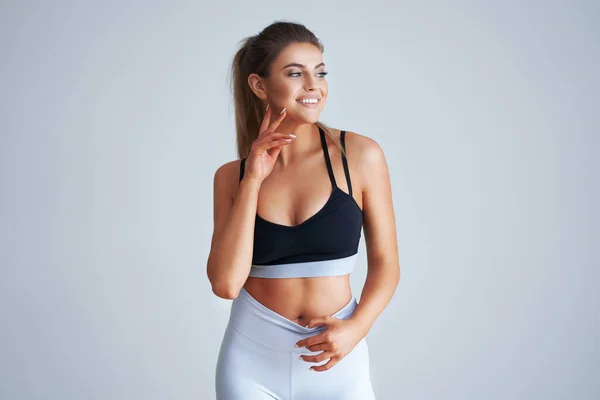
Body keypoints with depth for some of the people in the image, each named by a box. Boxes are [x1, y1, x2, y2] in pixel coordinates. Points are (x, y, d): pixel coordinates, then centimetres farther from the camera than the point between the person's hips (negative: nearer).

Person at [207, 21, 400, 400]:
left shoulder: (360, 155, -7)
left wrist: (356, 328, -16)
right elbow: (226, 283, -12)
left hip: (334, 358, -1)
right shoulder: (232, 175, -2)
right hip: (252, 354, 1)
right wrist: (253, 181, -13)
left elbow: (385, 263, -1)